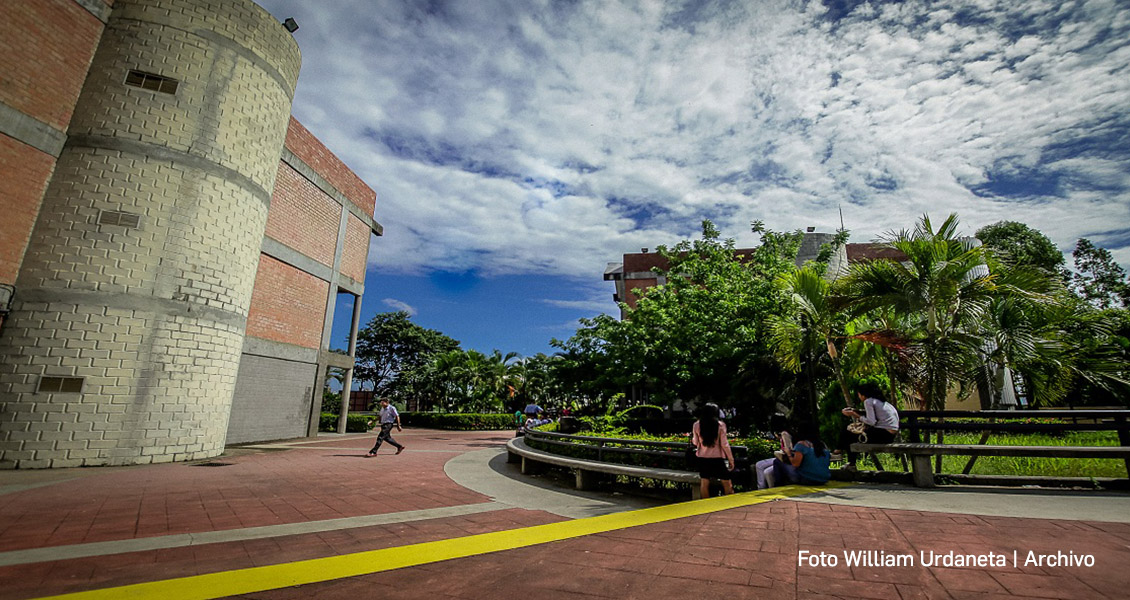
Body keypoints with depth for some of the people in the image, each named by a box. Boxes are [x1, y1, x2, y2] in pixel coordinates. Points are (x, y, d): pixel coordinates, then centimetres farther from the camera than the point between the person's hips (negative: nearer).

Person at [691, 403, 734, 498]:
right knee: (727, 483, 11)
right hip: (717, 458, -2)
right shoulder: (720, 425, -11)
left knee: (704, 483, 11)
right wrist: (731, 459, 0)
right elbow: (724, 444, -9)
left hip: (703, 458, 3)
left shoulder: (697, 425, -4)